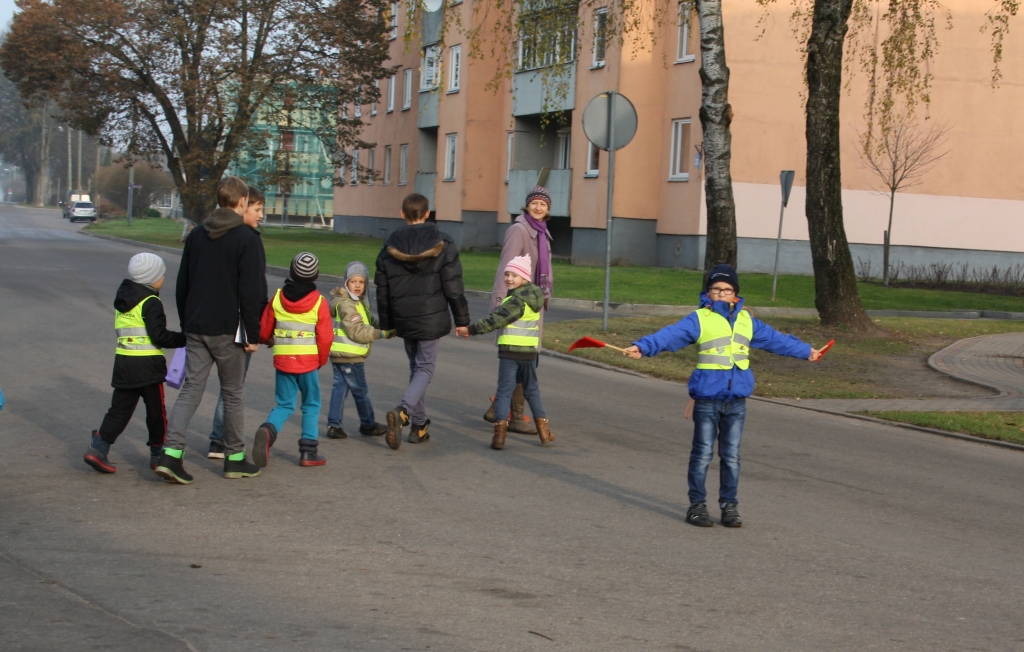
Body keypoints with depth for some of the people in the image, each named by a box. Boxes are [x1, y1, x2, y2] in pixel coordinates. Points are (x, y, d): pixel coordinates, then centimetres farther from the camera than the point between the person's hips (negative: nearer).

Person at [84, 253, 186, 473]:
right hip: (147, 364, -7)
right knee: (156, 411, 7)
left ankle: (98, 448, -3)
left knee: (119, 409, 9)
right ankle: (158, 454, 16)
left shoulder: (122, 299, 13)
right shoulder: (151, 303, -13)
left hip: (123, 362, 7)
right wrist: (184, 339, -7)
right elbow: (159, 336, -18)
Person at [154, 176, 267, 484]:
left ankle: (171, 453, -9)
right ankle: (235, 459, 16)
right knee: (232, 393, 8)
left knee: (191, 389, 5)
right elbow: (252, 293, -13)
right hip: (227, 330, -5)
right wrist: (253, 334, -8)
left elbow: (182, 284, 15)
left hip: (195, 328, 5)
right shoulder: (247, 238, -10)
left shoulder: (196, 236, 9)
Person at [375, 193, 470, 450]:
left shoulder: (390, 248, 2)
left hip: (403, 319, 3)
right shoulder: (442, 245, -7)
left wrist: (386, 323, 18)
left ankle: (419, 424, 17)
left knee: (416, 367, 17)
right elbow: (453, 287, -7)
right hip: (431, 318, -3)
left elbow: (382, 291, 7)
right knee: (425, 368, 3)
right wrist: (462, 319, 2)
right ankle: (403, 412, -21)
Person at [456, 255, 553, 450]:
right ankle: (543, 430, 18)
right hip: (530, 352, 7)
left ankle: (500, 433, -9)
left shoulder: (516, 301, -15)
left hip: (509, 351, -7)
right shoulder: (534, 297, 9)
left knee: (504, 391, -3)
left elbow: (496, 319, -20)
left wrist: (471, 329, -17)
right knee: (532, 390, 18)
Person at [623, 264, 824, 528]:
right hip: (707, 399, -4)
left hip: (736, 401, 4)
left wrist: (806, 351, 35)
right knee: (702, 454, 2)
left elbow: (776, 339, 26)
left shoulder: (747, 322, 12)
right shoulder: (699, 319, -4)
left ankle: (729, 505, 17)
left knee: (732, 456, 8)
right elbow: (670, 335, -18)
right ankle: (697, 504, 12)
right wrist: (642, 347, -34)